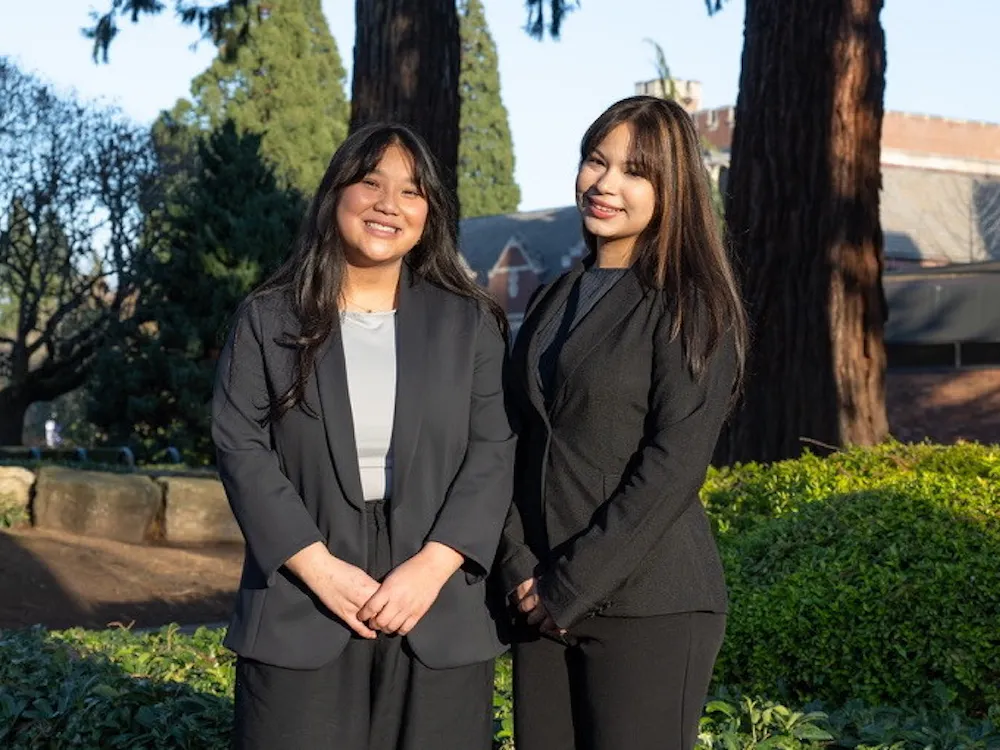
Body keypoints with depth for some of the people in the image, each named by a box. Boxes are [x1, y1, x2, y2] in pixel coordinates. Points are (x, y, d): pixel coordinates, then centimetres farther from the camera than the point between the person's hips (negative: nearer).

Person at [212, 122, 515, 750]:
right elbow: (241, 447, -1)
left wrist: (432, 566, -12)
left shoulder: (470, 323, 9)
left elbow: (495, 451, 1)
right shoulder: (269, 320, 7)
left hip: (441, 617, 1)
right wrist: (318, 567, -12)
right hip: (302, 613, -1)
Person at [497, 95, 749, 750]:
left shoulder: (689, 305, -6)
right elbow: (519, 444, 11)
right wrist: (521, 569, -3)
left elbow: (672, 468, -14)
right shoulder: (555, 301, 14)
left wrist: (569, 586, -13)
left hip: (649, 609, -6)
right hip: (543, 605, 6)